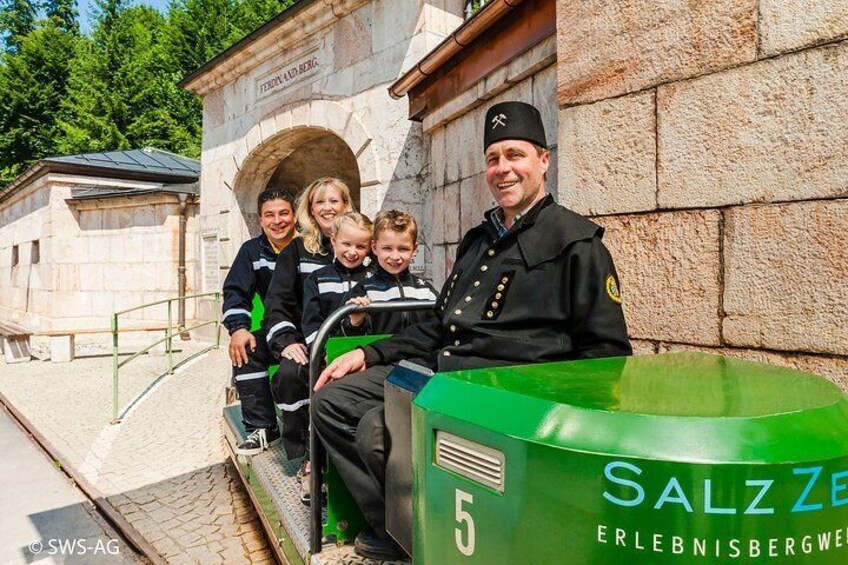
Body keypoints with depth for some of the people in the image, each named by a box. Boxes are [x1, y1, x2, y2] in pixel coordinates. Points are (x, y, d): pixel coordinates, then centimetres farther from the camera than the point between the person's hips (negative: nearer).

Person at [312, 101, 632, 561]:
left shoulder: (575, 240, -4)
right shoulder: (478, 239, 20)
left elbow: (606, 352, -6)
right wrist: (369, 354, 16)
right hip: (441, 369, 9)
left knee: (381, 431, -26)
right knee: (332, 400, 2)